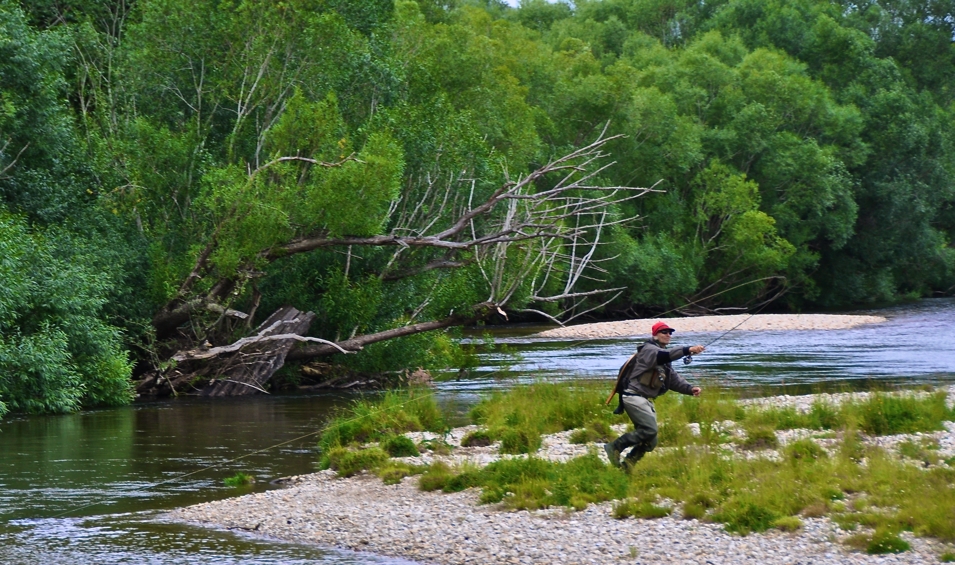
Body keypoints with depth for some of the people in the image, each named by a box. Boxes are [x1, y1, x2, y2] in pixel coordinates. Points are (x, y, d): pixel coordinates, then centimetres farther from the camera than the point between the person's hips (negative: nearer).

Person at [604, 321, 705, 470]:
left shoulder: (665, 361, 22)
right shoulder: (648, 349, -9)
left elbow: (674, 379, 15)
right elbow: (663, 355, -30)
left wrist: (690, 389, -3)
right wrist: (688, 350, -39)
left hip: (646, 401, 10)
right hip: (634, 396, -10)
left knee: (650, 441, 6)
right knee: (649, 429, -24)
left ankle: (627, 465, 15)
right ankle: (615, 447, -15)